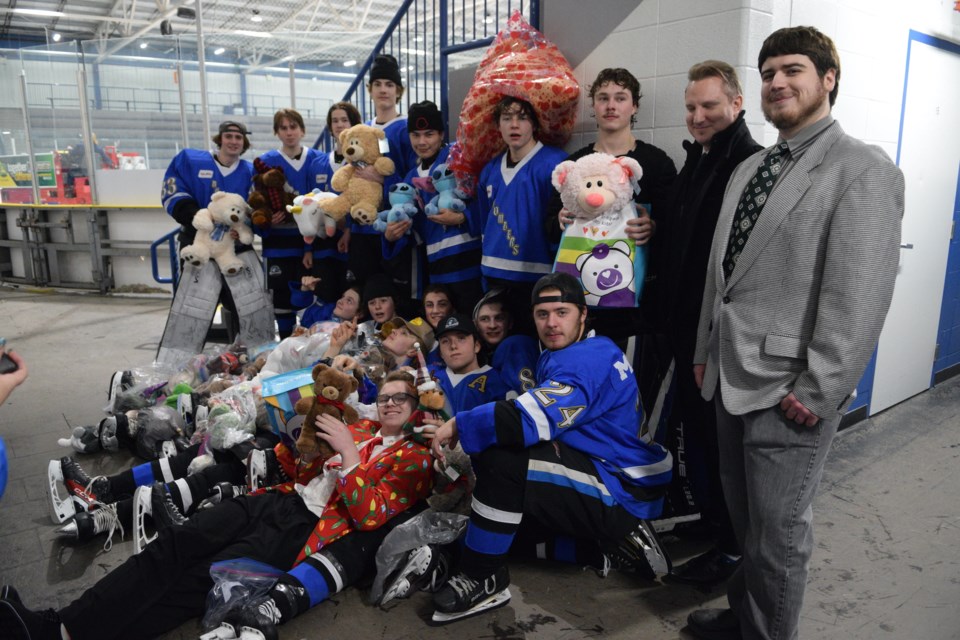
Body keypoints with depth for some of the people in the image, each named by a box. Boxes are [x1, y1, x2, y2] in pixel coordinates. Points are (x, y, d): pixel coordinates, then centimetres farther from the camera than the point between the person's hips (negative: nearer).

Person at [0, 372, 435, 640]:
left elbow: (368, 516, -14)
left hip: (307, 529, -6)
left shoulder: (414, 459, 1)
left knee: (203, 579, -23)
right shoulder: (359, 428, 21)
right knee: (174, 544, -13)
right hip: (283, 500, 7)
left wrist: (348, 454, -18)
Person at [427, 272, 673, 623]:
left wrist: (459, 425, -22)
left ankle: (483, 578, -9)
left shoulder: (589, 358, -19)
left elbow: (535, 418, -31)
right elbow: (551, 422, 14)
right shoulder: (555, 357, 13)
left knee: (501, 458, -25)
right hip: (606, 473, 10)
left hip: (623, 489, -10)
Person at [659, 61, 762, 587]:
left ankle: (732, 547, 20)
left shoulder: (753, 165, -15)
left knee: (723, 436, 3)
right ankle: (709, 518, 37)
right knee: (695, 428, 18)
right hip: (688, 325, 9)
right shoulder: (695, 163, 15)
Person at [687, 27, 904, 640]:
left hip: (788, 391, -7)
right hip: (732, 377, 7)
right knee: (744, 518, 21)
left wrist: (816, 394, -17)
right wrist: (705, 351, 14)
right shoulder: (749, 168, 14)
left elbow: (859, 298, -16)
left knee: (777, 532, 7)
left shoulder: (863, 170, -9)